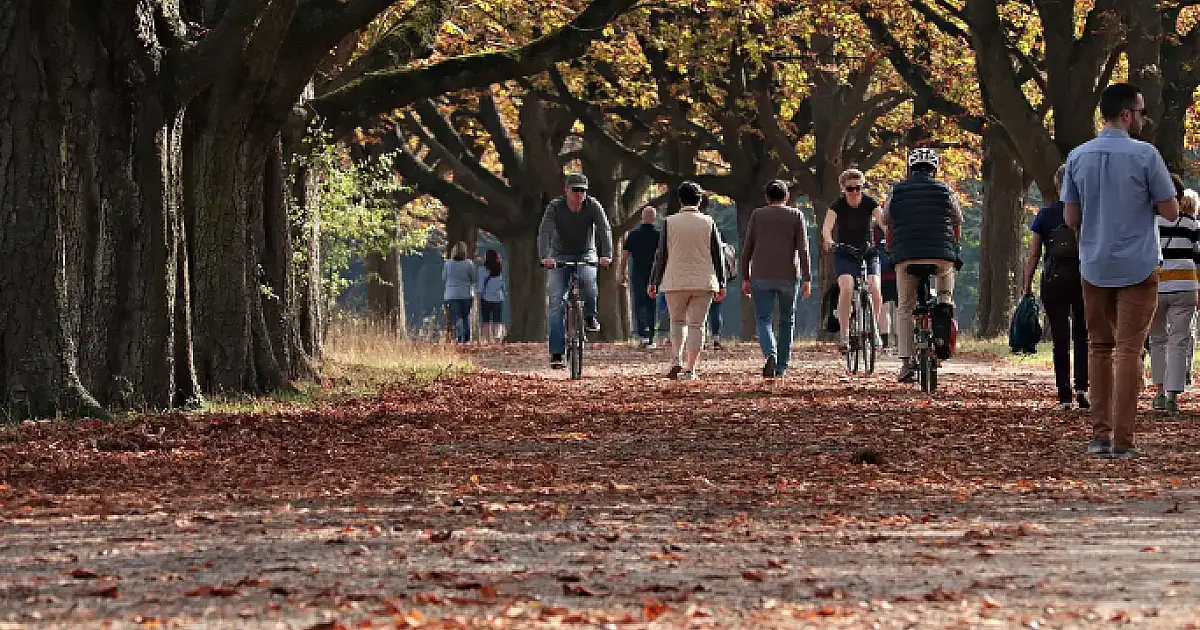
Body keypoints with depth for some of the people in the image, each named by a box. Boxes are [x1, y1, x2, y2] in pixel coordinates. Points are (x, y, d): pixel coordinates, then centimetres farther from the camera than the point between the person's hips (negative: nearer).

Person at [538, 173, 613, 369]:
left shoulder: (593, 206, -11)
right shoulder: (555, 206, -14)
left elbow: (604, 230, -22)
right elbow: (545, 231, -26)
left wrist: (606, 255, -39)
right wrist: (545, 256, -43)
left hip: (586, 255, 0)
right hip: (560, 257, 0)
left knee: (588, 280, -35)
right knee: (556, 302, -11)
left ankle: (589, 318, -9)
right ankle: (556, 354, -11)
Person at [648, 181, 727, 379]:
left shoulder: (669, 222, -1)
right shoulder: (708, 222, 1)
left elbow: (661, 255, -1)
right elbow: (717, 254, 3)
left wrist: (653, 282, 5)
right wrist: (721, 283, 10)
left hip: (675, 282, 0)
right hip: (703, 282, 0)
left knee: (677, 321, 16)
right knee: (696, 324, 4)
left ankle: (677, 362, -2)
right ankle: (690, 369, -2)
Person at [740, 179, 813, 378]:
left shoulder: (757, 215, 5)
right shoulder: (796, 216, 4)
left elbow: (747, 249, 3)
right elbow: (803, 249, -4)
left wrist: (745, 278, 8)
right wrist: (807, 279, -5)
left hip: (761, 277, -1)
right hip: (789, 277, 1)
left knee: (763, 319, 1)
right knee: (787, 320, 14)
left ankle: (770, 354, -26)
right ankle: (782, 367, 16)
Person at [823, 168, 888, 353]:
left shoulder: (869, 203, -8)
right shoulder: (838, 205, -10)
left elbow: (883, 221, -22)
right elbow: (827, 227, -25)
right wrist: (828, 240, -48)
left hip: (868, 253, 1)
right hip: (844, 254, -1)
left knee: (874, 288, -21)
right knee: (846, 288, -26)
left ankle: (875, 330, 0)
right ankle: (844, 336, -23)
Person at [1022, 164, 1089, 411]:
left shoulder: (1046, 214, 2)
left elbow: (1033, 255, 1)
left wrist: (1027, 288, 5)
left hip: (1054, 279, 0)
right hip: (1085, 277, 0)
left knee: (1060, 339, 4)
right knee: (1082, 335, 14)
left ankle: (1064, 397, 2)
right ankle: (1082, 388, -2)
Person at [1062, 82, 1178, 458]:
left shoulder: (1078, 157, 1)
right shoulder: (1144, 155, -12)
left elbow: (1070, 218, 5)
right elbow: (1171, 213, -7)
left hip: (1094, 267, 4)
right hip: (1137, 267, -4)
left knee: (1099, 347, 15)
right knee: (1129, 350, -1)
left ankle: (1100, 433, 12)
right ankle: (1122, 440, -5)